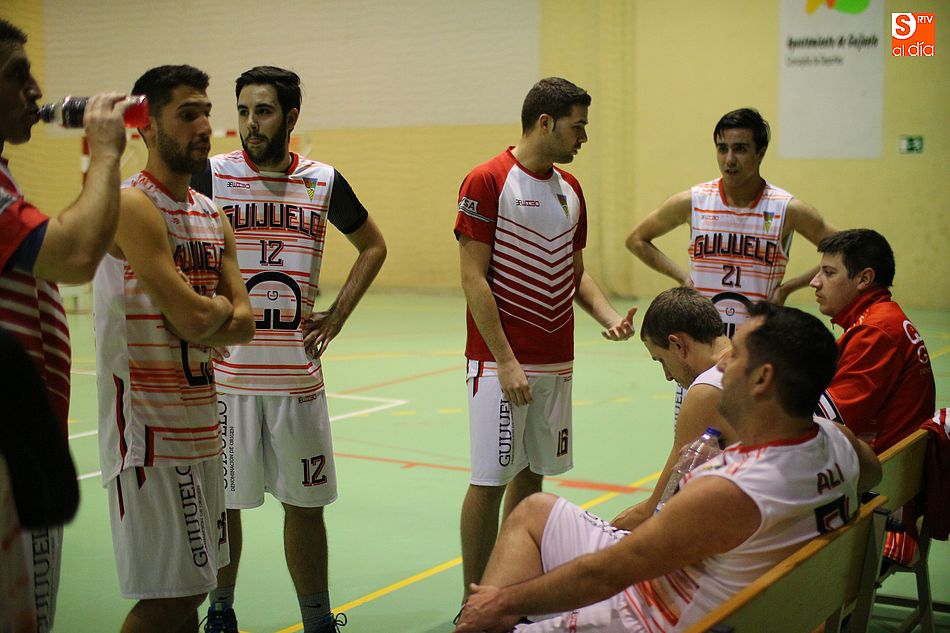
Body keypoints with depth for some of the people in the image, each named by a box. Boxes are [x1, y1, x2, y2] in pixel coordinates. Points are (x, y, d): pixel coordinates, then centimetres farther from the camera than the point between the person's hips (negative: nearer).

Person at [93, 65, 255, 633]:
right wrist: (219, 307, -2)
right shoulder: (134, 207, -15)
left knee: (191, 586, 16)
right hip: (150, 427, -9)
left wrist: (204, 321, -12)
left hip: (200, 423, 9)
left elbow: (244, 322, 7)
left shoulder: (212, 215, 13)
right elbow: (194, 319, -23)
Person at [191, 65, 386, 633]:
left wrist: (337, 315, 9)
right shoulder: (212, 175, -3)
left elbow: (373, 247, 19)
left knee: (305, 503, 9)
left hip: (297, 371, 2)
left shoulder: (323, 181, 4)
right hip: (225, 369, -1)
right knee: (221, 501, 8)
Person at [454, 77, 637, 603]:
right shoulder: (487, 182, -10)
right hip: (501, 363, -7)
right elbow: (473, 280, -13)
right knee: (489, 480, -3)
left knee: (532, 476, 12)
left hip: (556, 362, 7)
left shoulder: (570, 188, 12)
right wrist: (506, 362, -17)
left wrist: (608, 317, 1)